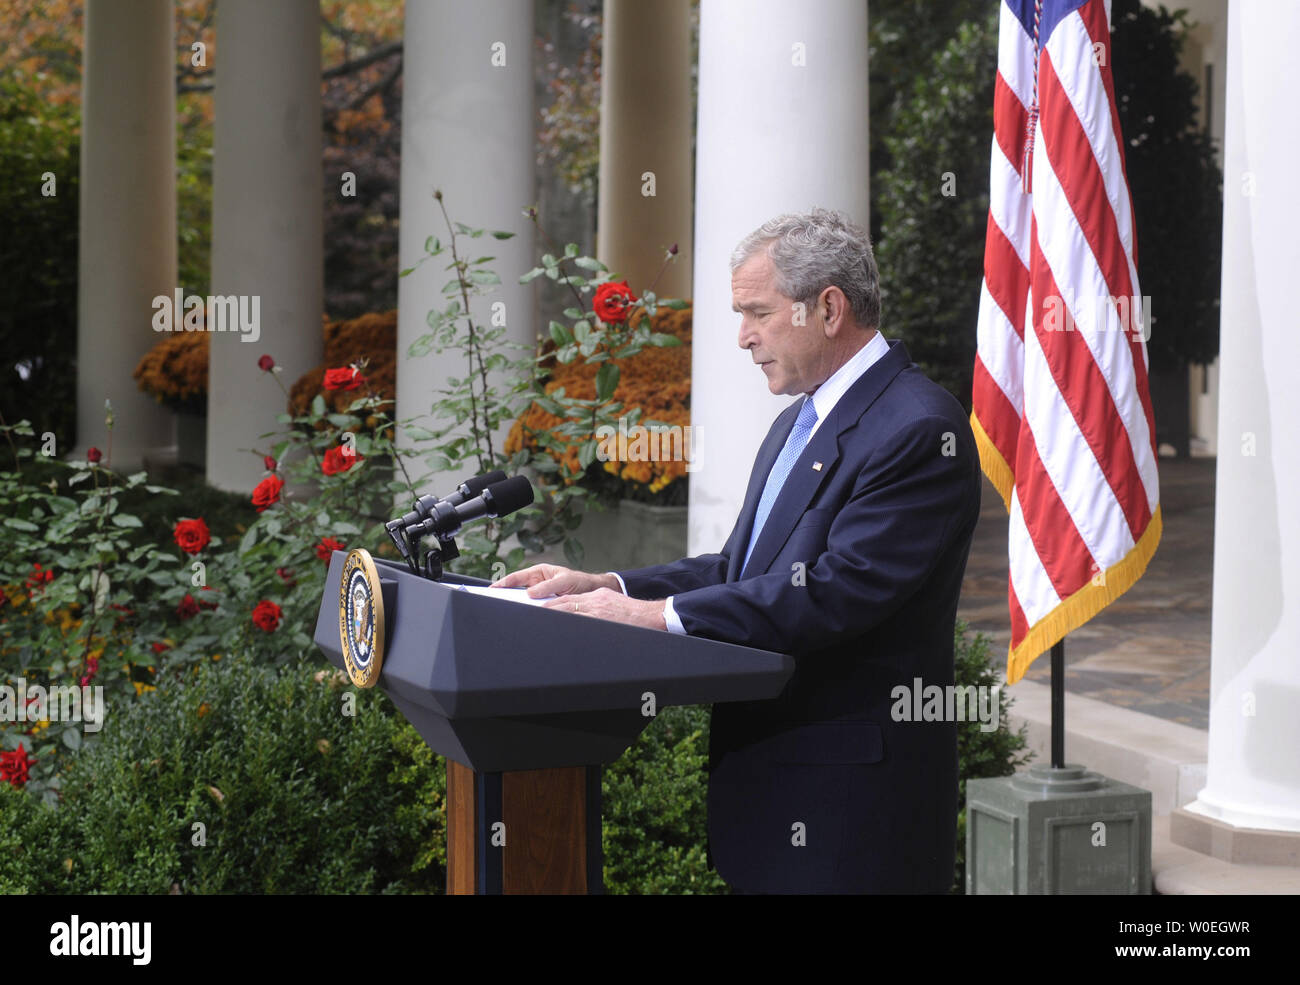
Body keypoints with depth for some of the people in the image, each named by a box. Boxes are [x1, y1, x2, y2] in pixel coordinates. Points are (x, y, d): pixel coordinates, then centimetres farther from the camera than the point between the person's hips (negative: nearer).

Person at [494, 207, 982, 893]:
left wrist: (659, 614, -22)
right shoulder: (795, 424, 18)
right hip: (768, 784, 9)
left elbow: (838, 590, -24)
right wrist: (606, 586, 2)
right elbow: (742, 569, 16)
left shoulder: (918, 429, -15)